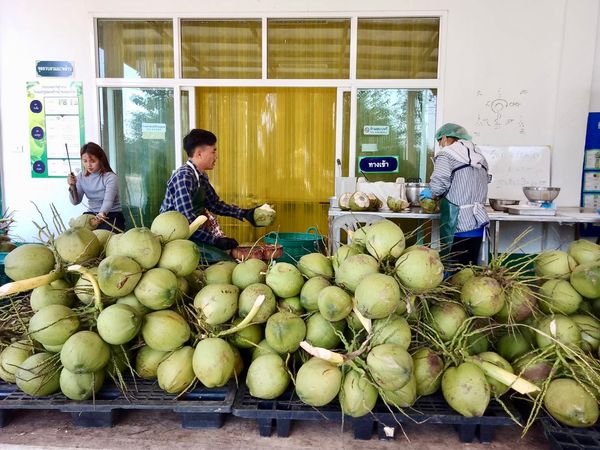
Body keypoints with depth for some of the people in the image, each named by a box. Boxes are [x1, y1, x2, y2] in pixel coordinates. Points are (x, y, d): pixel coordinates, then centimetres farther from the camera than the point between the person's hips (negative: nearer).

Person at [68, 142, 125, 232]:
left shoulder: (111, 177, -15)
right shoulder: (81, 177, 3)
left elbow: (108, 201, -28)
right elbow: (76, 201, 3)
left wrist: (101, 215, -48)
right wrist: (72, 186, -16)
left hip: (112, 215, -5)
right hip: (91, 214, 5)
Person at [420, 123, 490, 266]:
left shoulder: (446, 154, -3)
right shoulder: (479, 156, 18)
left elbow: (439, 184, -17)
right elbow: (477, 187, 12)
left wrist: (433, 195, 5)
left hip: (459, 224, -7)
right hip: (478, 223, 7)